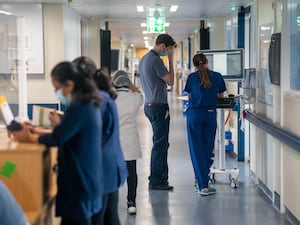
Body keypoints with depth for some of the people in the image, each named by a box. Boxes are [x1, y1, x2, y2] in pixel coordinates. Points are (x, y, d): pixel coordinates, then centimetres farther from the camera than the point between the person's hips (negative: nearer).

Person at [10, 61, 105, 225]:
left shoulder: (78, 107, -20)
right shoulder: (90, 104, 9)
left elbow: (56, 139, -21)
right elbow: (67, 132, 15)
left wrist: (29, 137, -6)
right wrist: (36, 131, 8)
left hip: (79, 181, -9)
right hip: (90, 178, 9)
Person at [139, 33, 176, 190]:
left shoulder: (144, 59, 15)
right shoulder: (155, 60, -16)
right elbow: (170, 81, -12)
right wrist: (170, 59, -10)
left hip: (149, 105, 10)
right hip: (158, 107, -10)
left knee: (161, 143, 15)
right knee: (160, 144, -5)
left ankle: (161, 178, 20)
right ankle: (156, 181, -1)